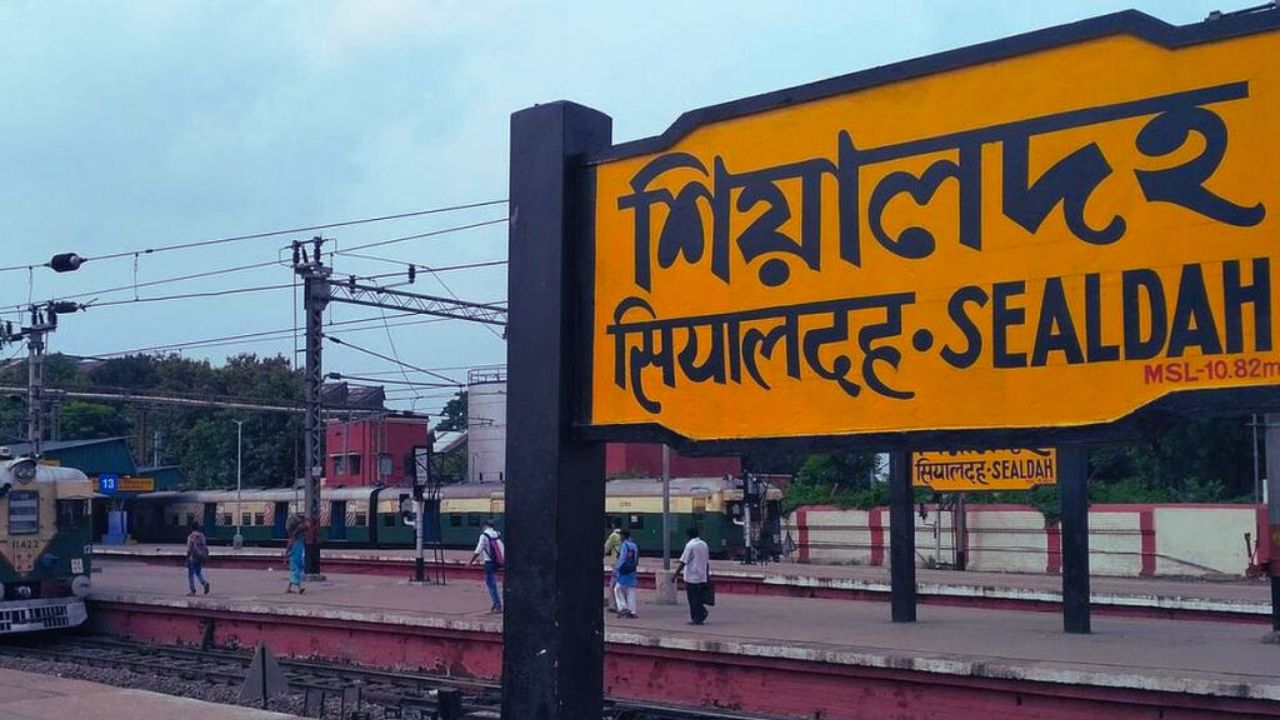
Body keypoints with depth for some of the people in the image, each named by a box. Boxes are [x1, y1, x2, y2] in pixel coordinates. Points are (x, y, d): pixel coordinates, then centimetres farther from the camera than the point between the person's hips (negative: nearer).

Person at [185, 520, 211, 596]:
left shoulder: (191, 536, -12)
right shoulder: (202, 535, 7)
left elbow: (189, 548, -15)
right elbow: (205, 548, 10)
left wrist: (187, 559, -11)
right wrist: (205, 557, 17)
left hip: (193, 558, -6)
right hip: (200, 558, 6)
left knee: (191, 574, 4)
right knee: (199, 573, 16)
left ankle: (193, 590, 3)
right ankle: (205, 583, -10)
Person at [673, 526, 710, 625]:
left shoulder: (690, 545, -11)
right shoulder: (704, 544, 10)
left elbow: (683, 562, -15)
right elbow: (707, 562, 15)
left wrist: (675, 575, -13)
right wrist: (707, 575, 22)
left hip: (691, 577, -6)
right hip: (702, 577, 6)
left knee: (693, 599, 0)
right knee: (698, 599, 14)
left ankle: (696, 619, 1)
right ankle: (700, 617, 8)